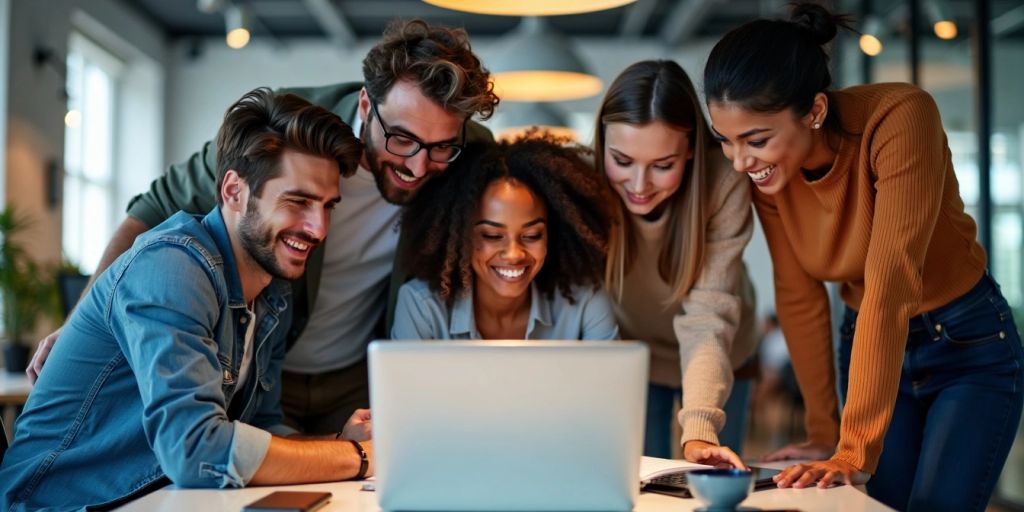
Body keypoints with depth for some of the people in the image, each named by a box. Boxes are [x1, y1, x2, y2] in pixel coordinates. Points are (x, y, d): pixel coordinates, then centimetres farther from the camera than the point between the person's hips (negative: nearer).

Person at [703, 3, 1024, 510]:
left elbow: (891, 282, -35)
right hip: (869, 348, 4)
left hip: (971, 348, -4)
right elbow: (799, 296, -7)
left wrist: (855, 449, -37)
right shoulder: (764, 167, -14)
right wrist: (823, 434, -4)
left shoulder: (899, 117, -30)